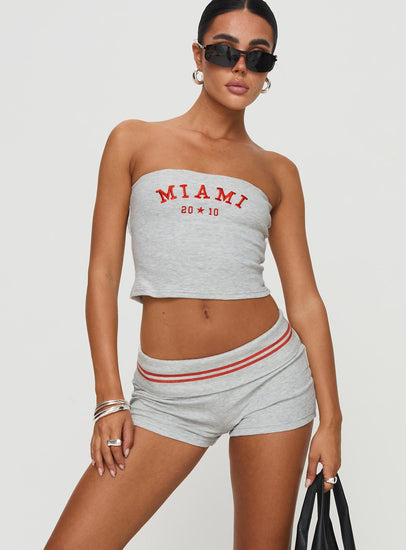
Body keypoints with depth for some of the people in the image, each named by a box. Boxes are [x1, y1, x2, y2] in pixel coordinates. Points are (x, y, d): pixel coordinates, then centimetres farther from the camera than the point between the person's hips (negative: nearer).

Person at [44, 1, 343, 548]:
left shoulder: (277, 172, 9)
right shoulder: (135, 142, 6)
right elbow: (102, 275, 3)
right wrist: (109, 399, -3)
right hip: (168, 393, -1)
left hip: (269, 372, 1)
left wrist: (330, 417, 3)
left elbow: (305, 299, 7)